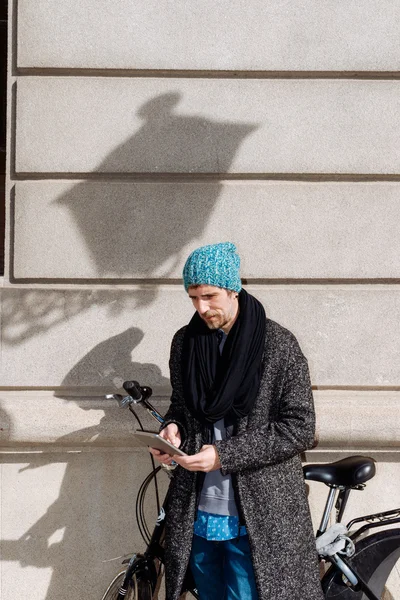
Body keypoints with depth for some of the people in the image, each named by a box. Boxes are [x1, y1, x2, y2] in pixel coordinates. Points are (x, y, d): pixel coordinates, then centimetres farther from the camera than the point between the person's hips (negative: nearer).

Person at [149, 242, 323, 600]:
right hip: (195, 514, 5)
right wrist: (173, 427, -5)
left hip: (256, 517, -5)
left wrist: (224, 455, -18)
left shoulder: (279, 345, -9)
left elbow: (300, 429, -11)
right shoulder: (185, 342, 6)